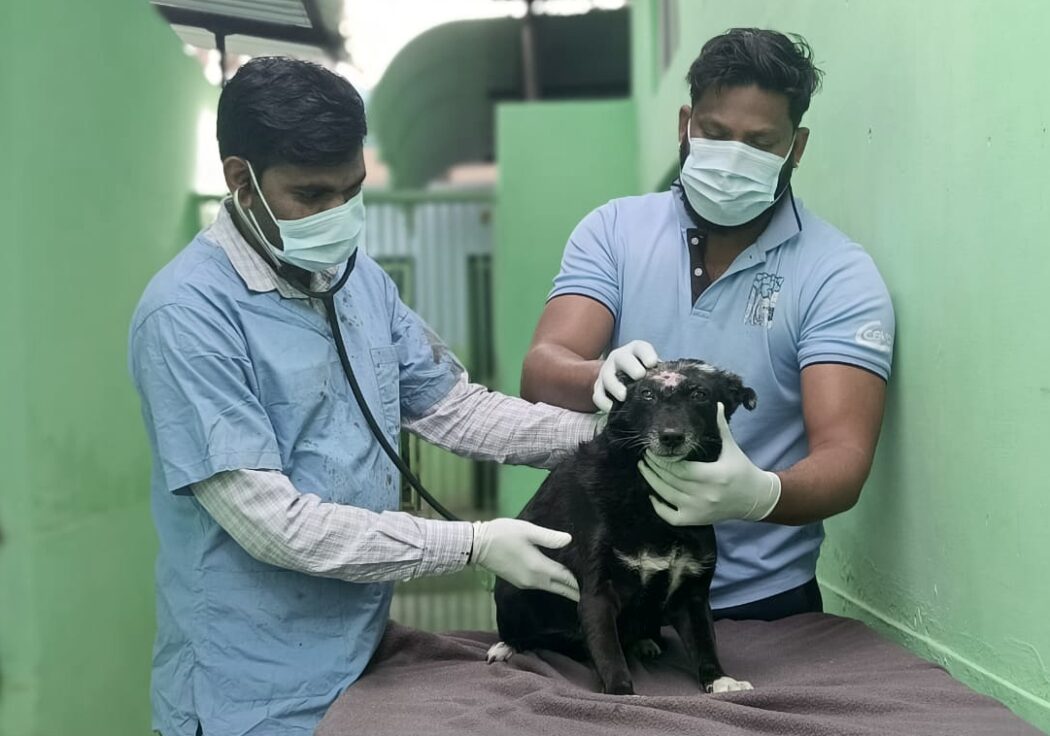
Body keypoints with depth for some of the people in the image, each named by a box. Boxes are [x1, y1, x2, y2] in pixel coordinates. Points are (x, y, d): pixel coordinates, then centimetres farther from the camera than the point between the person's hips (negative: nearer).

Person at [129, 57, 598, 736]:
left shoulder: (362, 277, 4)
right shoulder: (188, 315, -20)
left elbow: (452, 405, 9)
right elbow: (271, 523, -24)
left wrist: (598, 433, -5)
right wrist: (474, 545, -21)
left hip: (364, 659, 7)